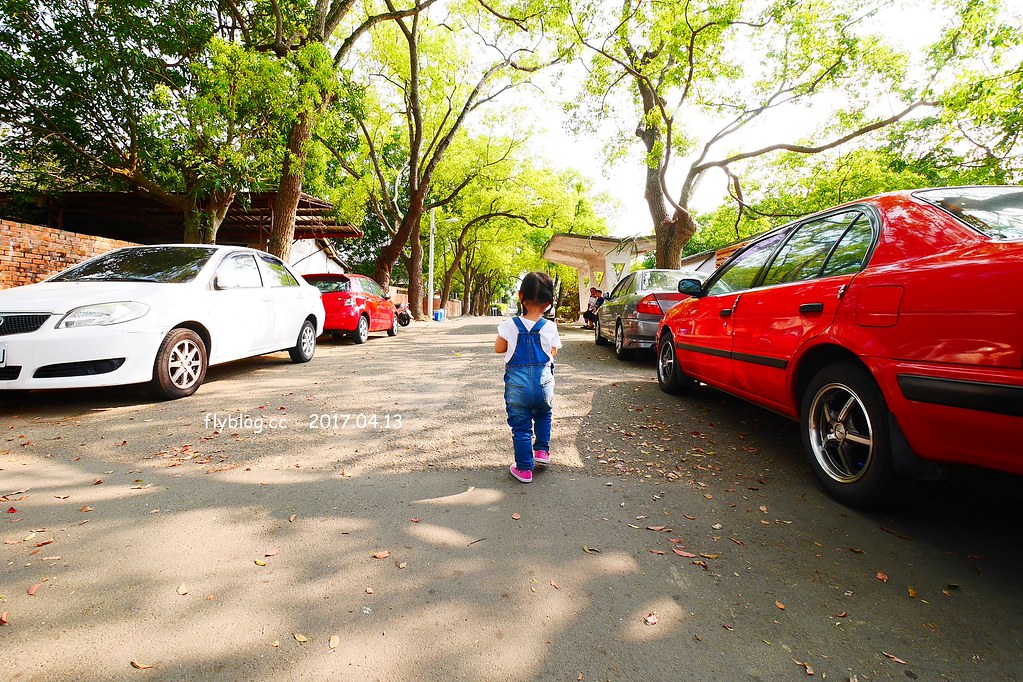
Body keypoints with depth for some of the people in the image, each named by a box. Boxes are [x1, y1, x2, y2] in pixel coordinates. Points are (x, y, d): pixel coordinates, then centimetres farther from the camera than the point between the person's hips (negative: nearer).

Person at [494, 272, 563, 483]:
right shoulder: (550, 327, -6)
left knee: (521, 426, 9)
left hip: (517, 383, -1)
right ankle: (542, 450, 29)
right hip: (543, 382, 1)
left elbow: (499, 348, 4)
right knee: (543, 415, 30)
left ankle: (524, 468, 16)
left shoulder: (510, 325, -7)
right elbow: (553, 353, 4)